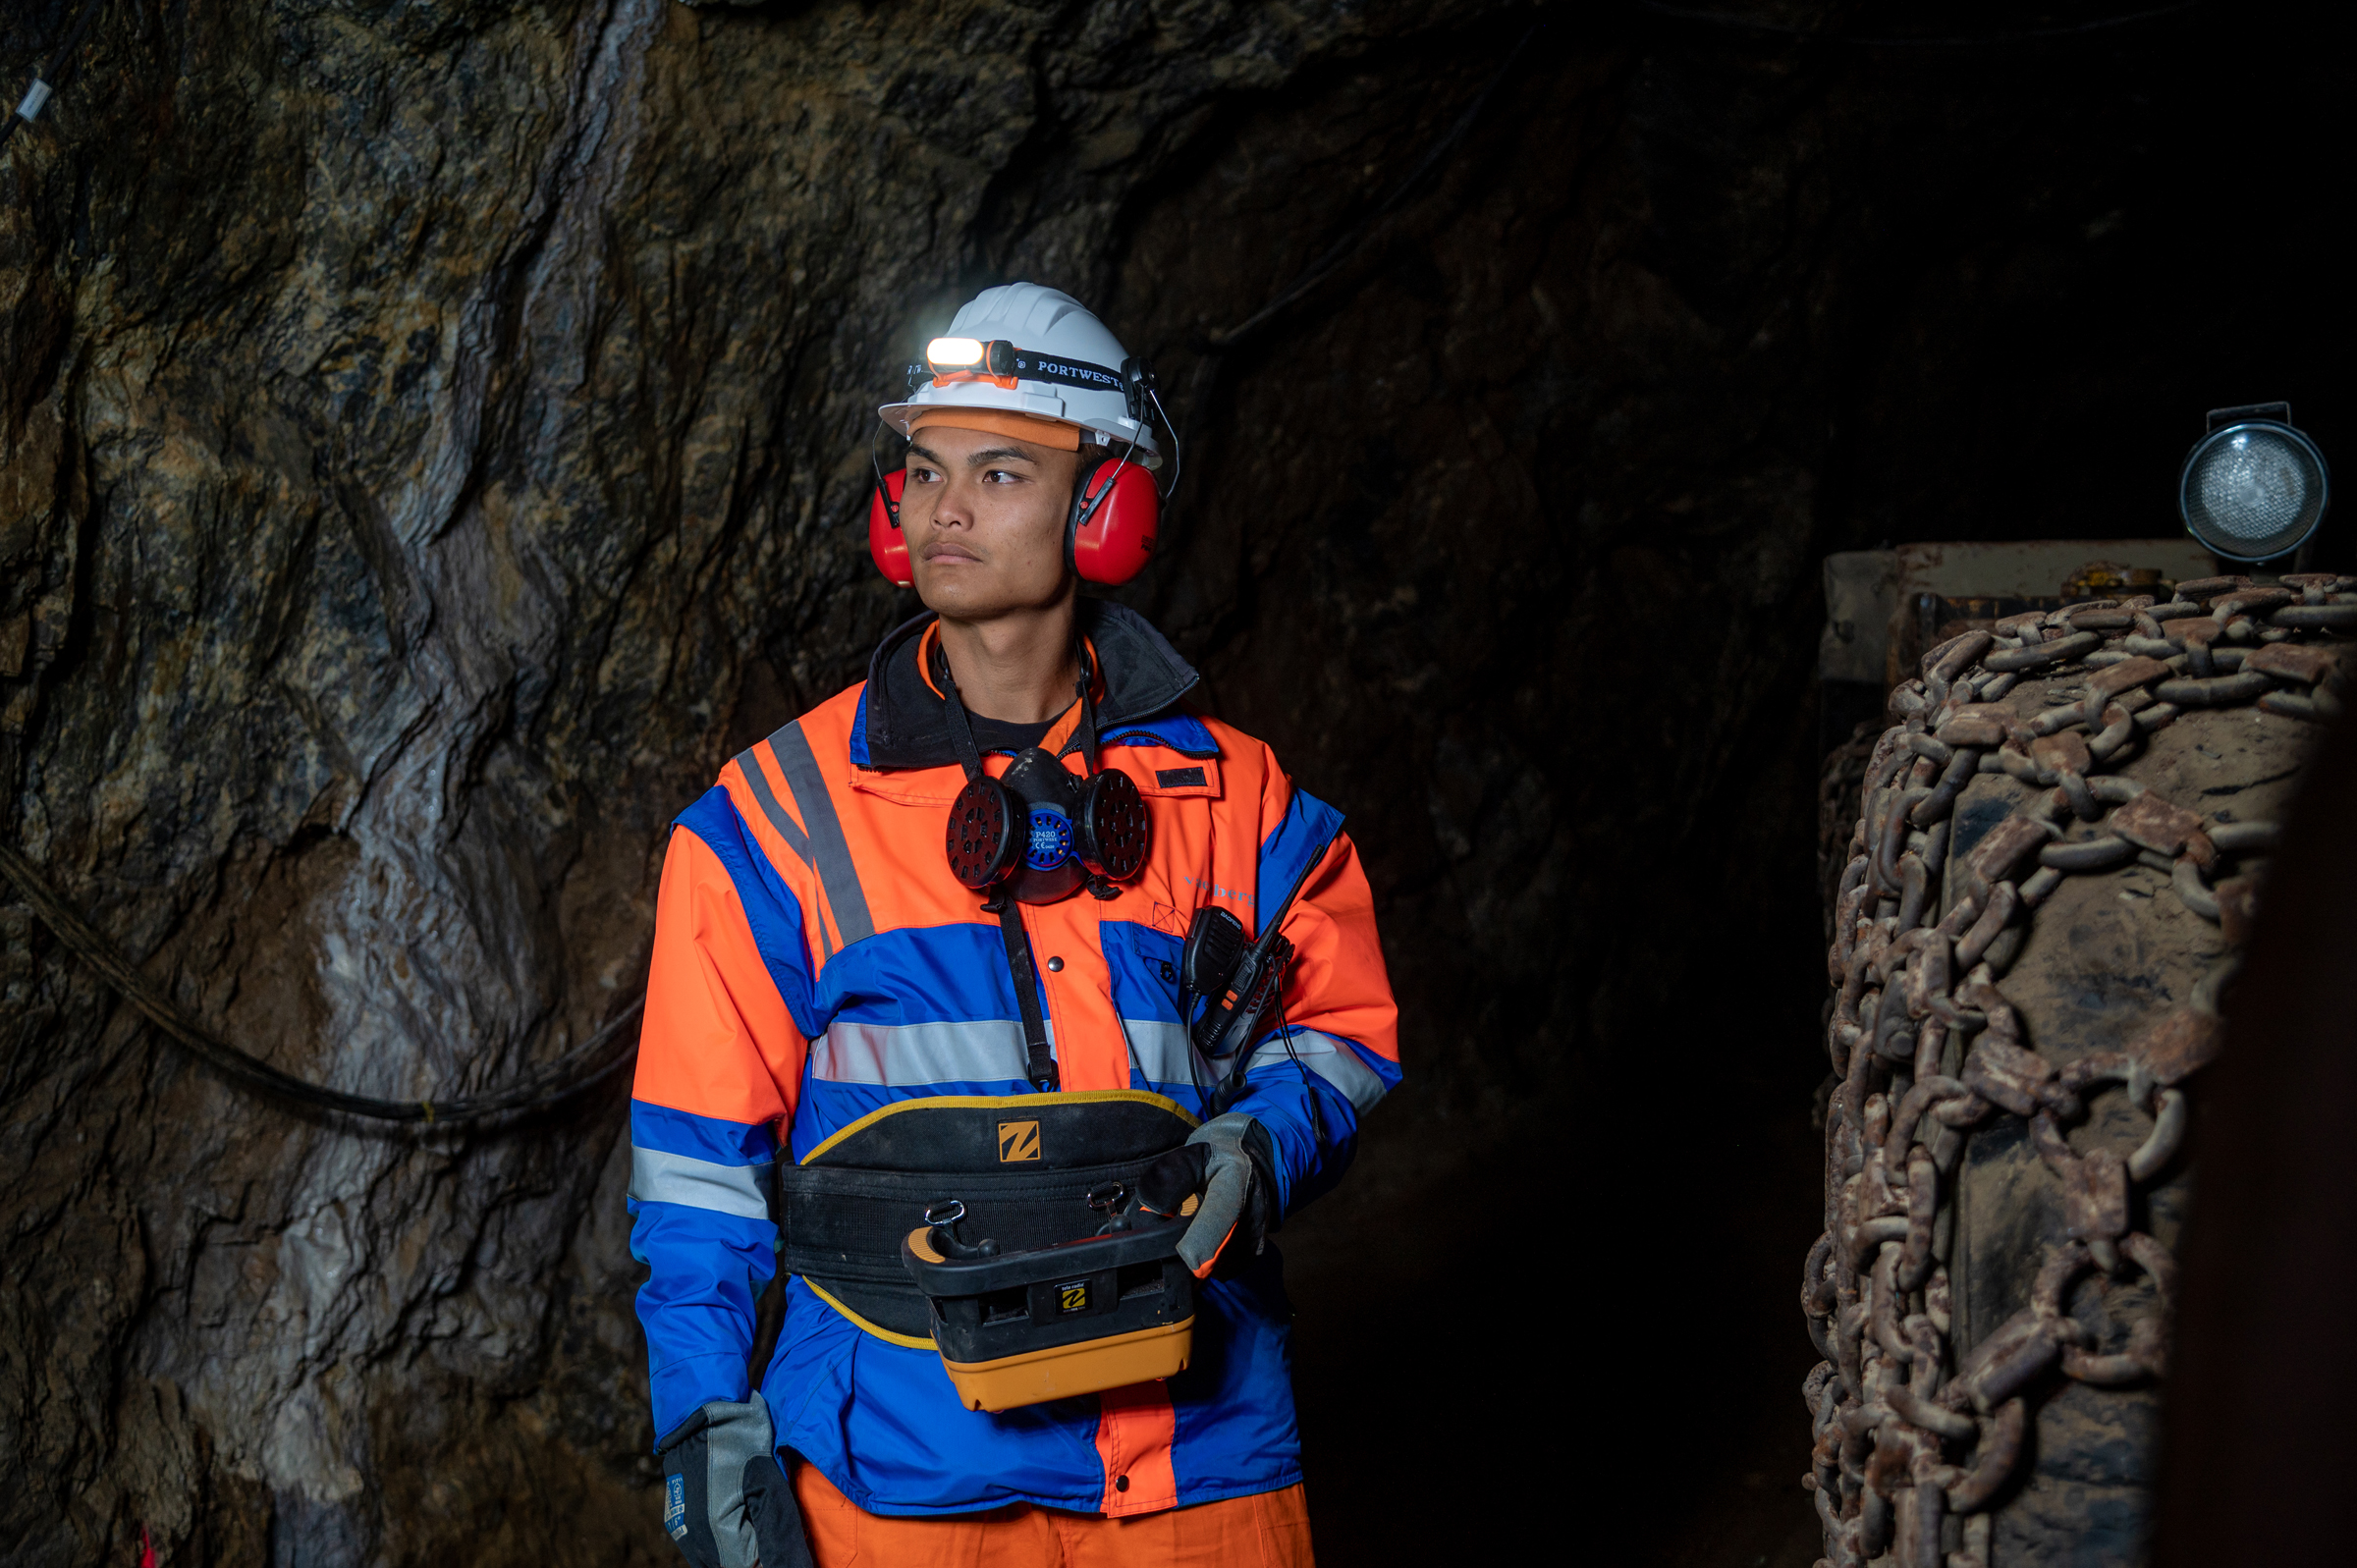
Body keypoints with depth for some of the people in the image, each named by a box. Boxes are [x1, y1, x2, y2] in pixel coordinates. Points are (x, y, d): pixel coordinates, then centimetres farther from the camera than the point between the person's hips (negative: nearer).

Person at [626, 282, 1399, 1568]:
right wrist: (710, 1428, -3)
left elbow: (1339, 1027, 13)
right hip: (897, 1460, -1)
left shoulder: (1231, 799, 3)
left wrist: (1261, 1149, -8)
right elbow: (699, 1150, 1)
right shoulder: (775, 819, -1)